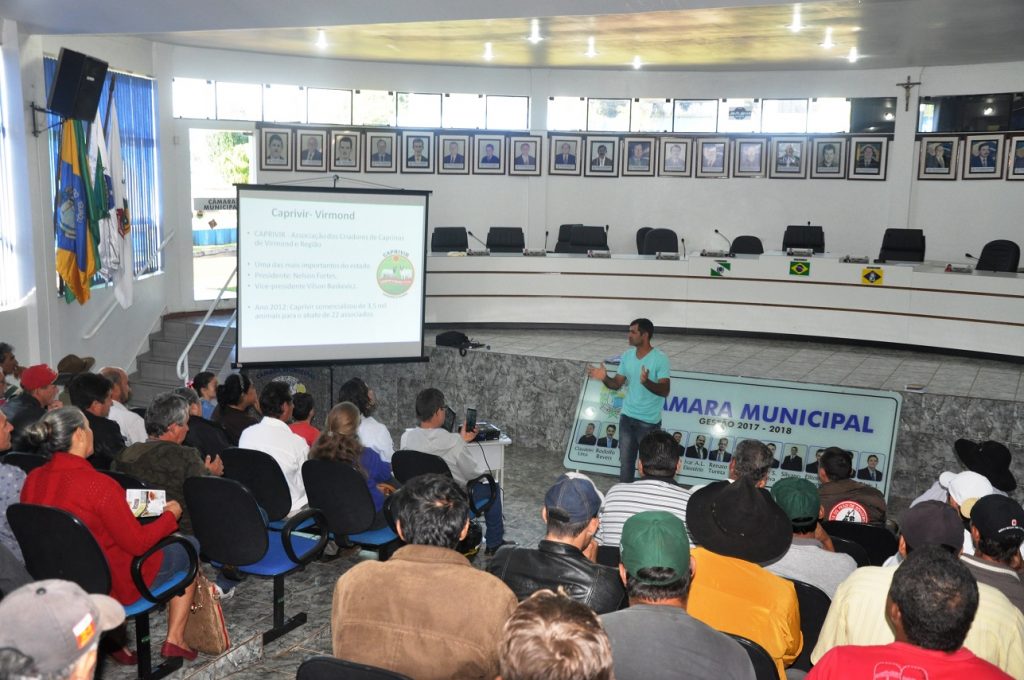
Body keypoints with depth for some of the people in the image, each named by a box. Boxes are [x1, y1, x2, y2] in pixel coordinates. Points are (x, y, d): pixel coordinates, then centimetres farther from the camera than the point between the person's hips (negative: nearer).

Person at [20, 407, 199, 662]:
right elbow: (138, 543, -20)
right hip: (113, 584, -7)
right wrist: (170, 515, -4)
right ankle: (174, 639, 19)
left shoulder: (32, 480, -7)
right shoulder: (99, 484, -28)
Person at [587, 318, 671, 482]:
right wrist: (605, 378, -14)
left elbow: (664, 391, -20)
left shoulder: (660, 359, -15)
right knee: (625, 461, 14)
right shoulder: (627, 355, 3)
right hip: (627, 417, 6)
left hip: (649, 421, -5)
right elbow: (617, 384, 7)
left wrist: (646, 382, -38)